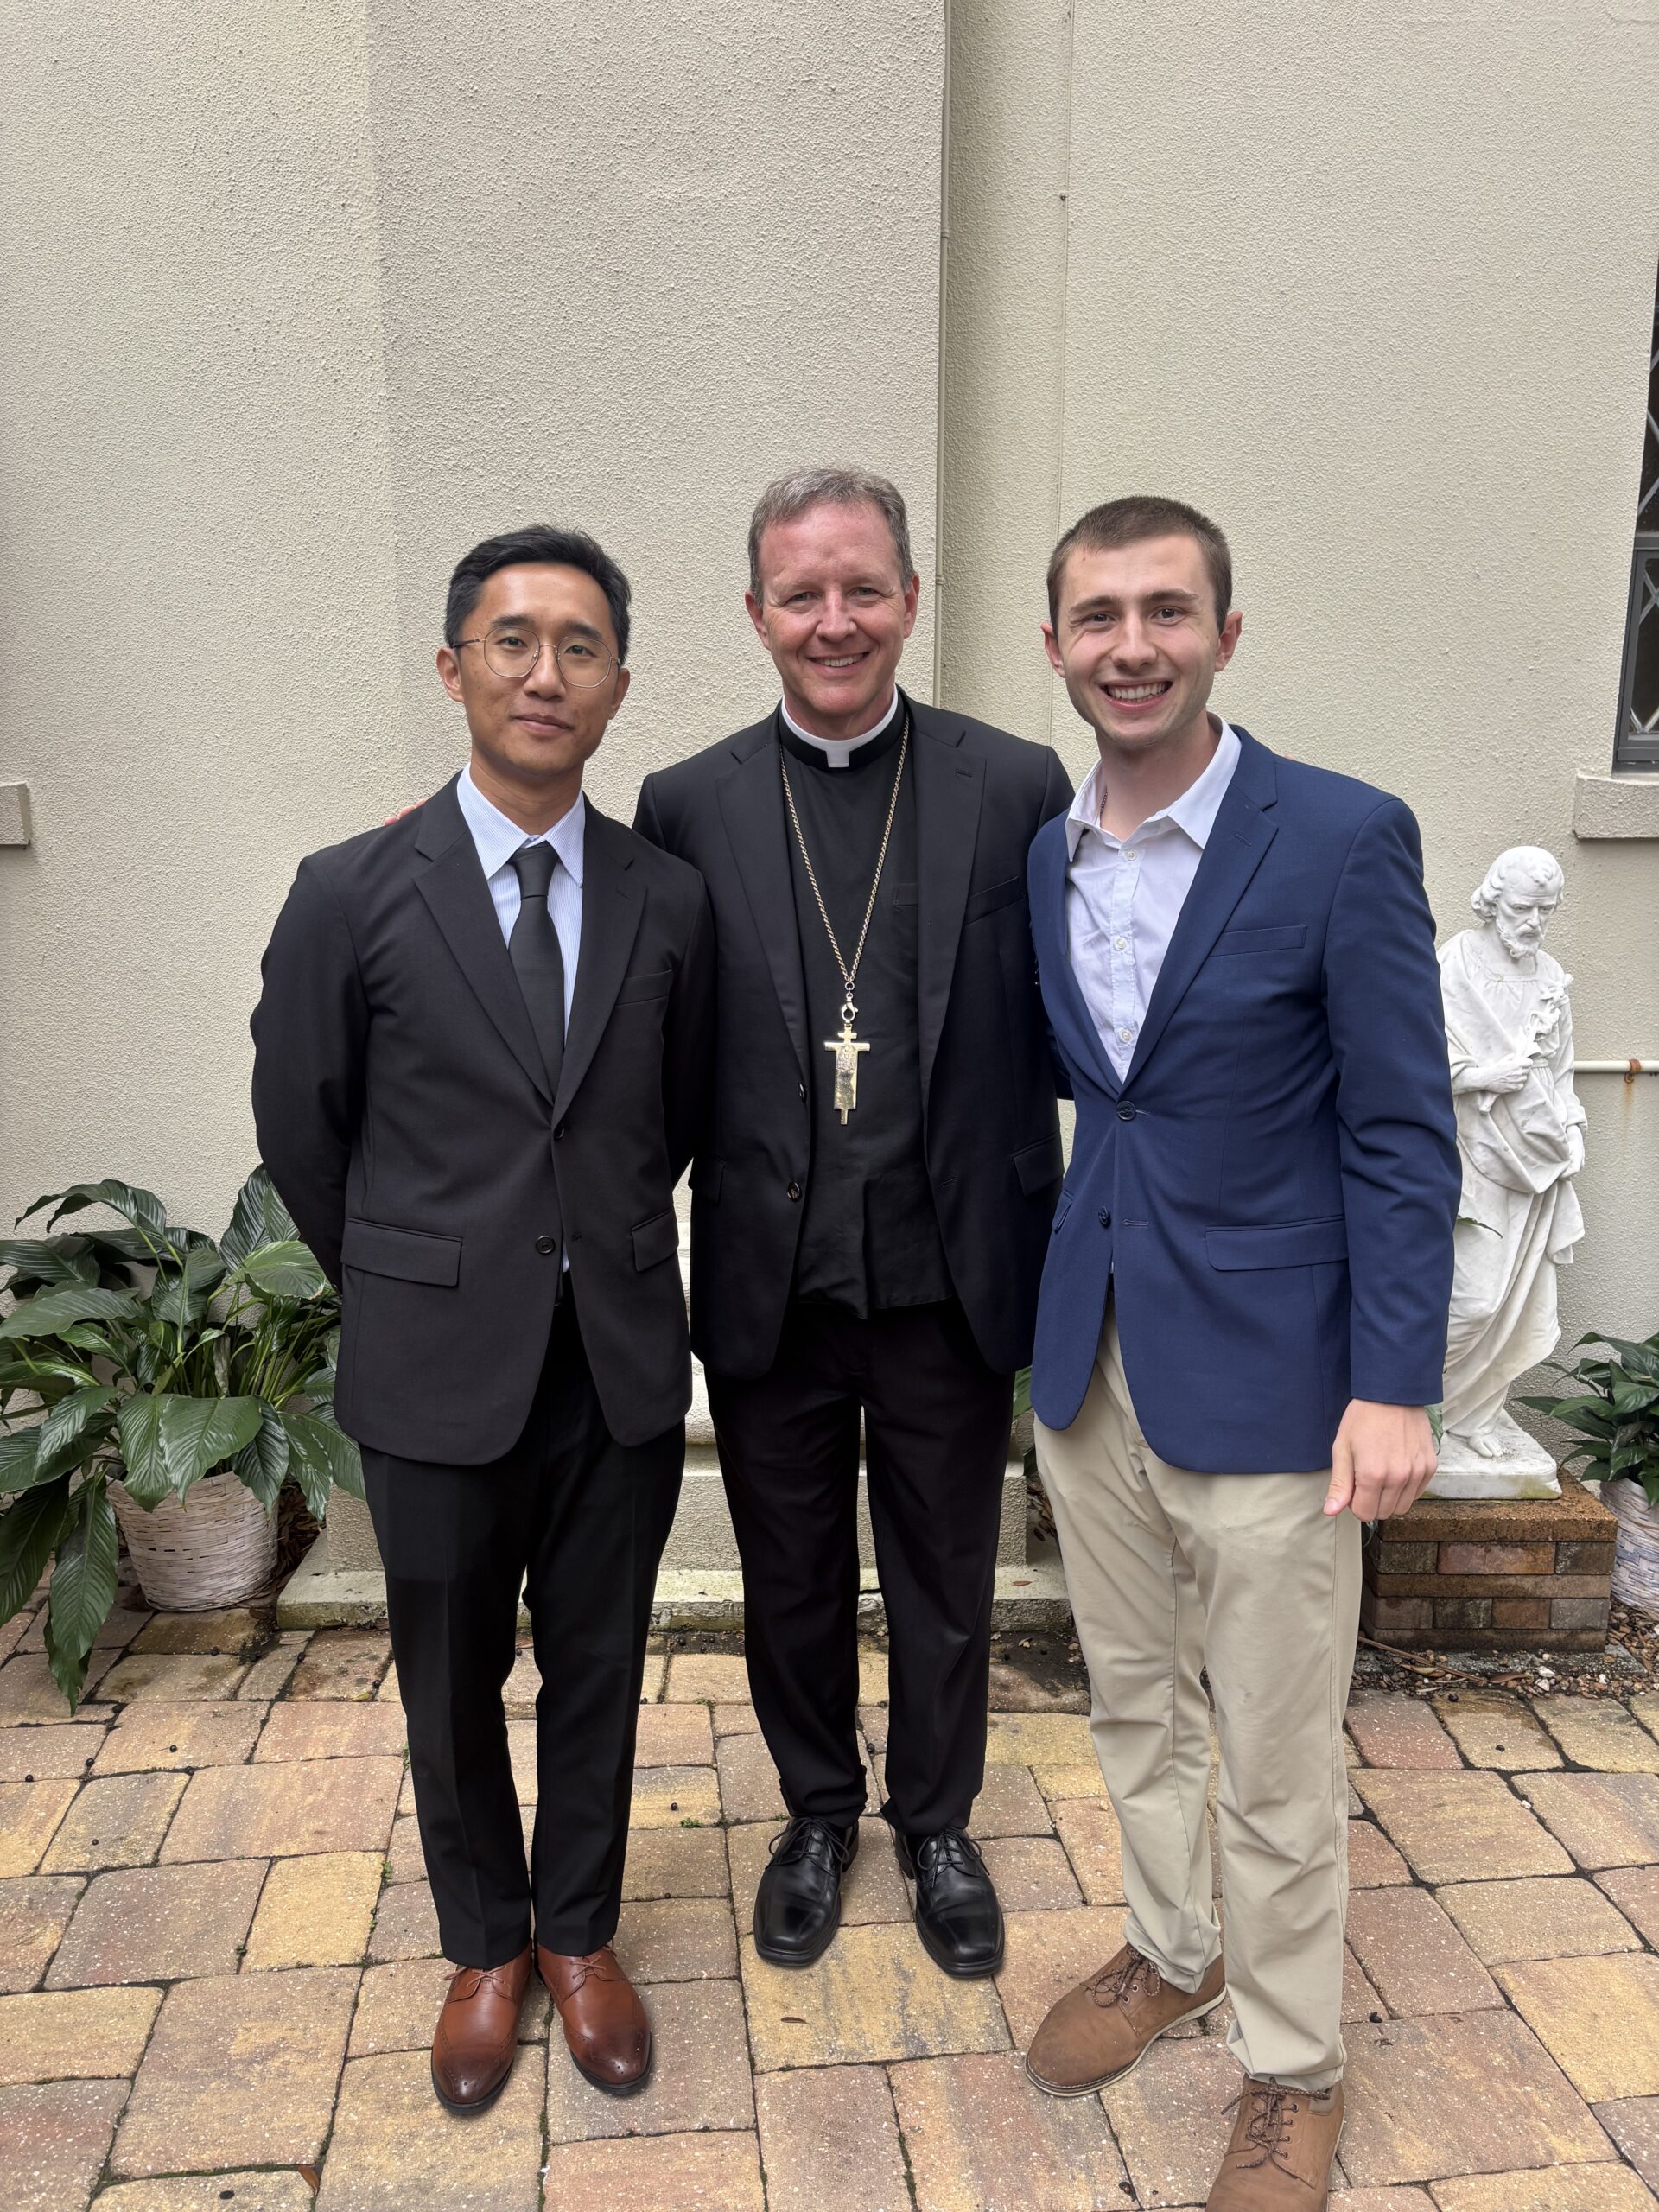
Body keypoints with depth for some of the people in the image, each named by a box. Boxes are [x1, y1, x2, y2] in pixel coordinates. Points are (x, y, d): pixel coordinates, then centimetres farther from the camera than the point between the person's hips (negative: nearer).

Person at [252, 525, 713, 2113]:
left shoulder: (671, 901, -2)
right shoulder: (352, 895, -8)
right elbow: (301, 1130, 2)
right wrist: (408, 1289, 10)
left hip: (622, 1365, 2)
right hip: (439, 1376, -1)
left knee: (597, 1671, 17)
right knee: (451, 1686, 17)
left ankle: (579, 1934, 42)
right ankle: (484, 1948, 43)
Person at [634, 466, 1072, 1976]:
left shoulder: (1017, 789, -4)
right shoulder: (689, 806, -2)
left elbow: (1070, 1030, -2)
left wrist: (1048, 1252, -8)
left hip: (950, 1281, 0)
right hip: (771, 1284, 1)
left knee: (945, 1581, 19)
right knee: (792, 1581, 20)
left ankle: (936, 1822, 45)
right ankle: (819, 1810, 47)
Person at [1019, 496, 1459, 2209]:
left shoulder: (1344, 839, -12)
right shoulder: (1044, 856, 5)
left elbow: (1403, 1135, -11)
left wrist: (1394, 1388, -15)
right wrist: (1043, 1314, 10)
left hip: (1264, 1375, -5)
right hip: (1088, 1361, 5)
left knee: (1276, 1759, 10)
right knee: (1133, 1701, 21)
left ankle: (1291, 2067, 35)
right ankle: (1168, 1952, 46)